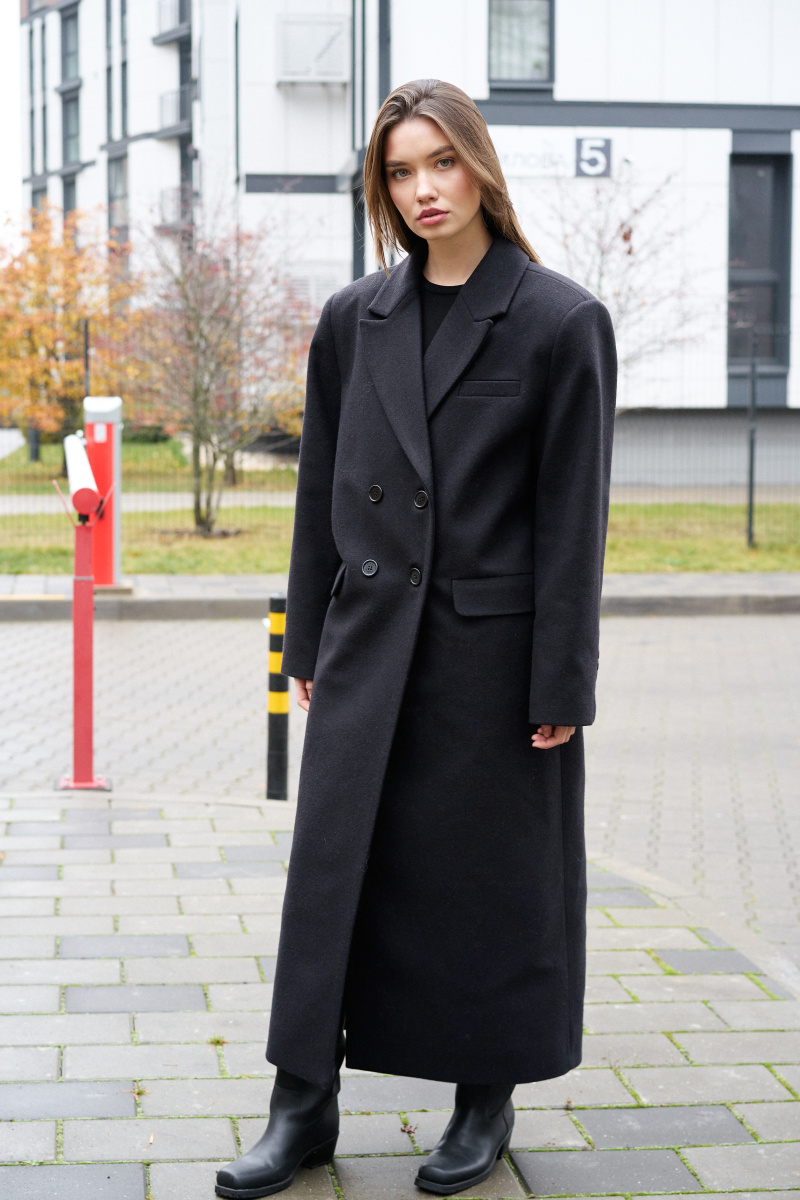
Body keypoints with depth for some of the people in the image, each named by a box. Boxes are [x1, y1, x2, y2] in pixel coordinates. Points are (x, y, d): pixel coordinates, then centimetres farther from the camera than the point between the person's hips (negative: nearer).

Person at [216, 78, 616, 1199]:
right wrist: (306, 643, 10)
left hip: (495, 643, -3)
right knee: (335, 864, 3)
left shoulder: (561, 322, -6)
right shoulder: (354, 320, 7)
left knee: (494, 874, 7)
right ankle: (305, 1105, 13)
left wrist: (559, 686, -10)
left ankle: (487, 1100, 24)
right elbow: (321, 490, 11)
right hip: (371, 641, 4)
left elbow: (573, 516, -8)